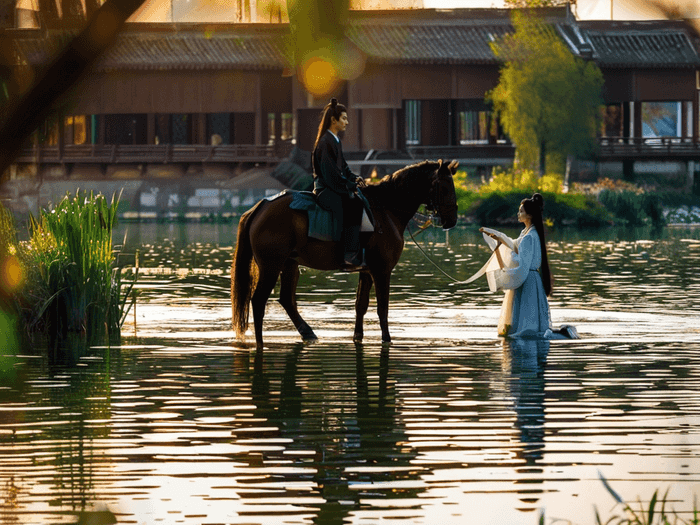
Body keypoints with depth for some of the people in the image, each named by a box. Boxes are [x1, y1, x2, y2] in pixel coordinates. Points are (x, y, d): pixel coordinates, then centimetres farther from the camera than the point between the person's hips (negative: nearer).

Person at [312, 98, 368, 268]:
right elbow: (331, 173, -19)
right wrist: (351, 186, -15)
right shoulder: (325, 142, -14)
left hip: (336, 187, 10)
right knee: (353, 205, -30)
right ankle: (350, 256, -33)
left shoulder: (336, 141, 16)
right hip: (325, 189, -10)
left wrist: (355, 178, 3)